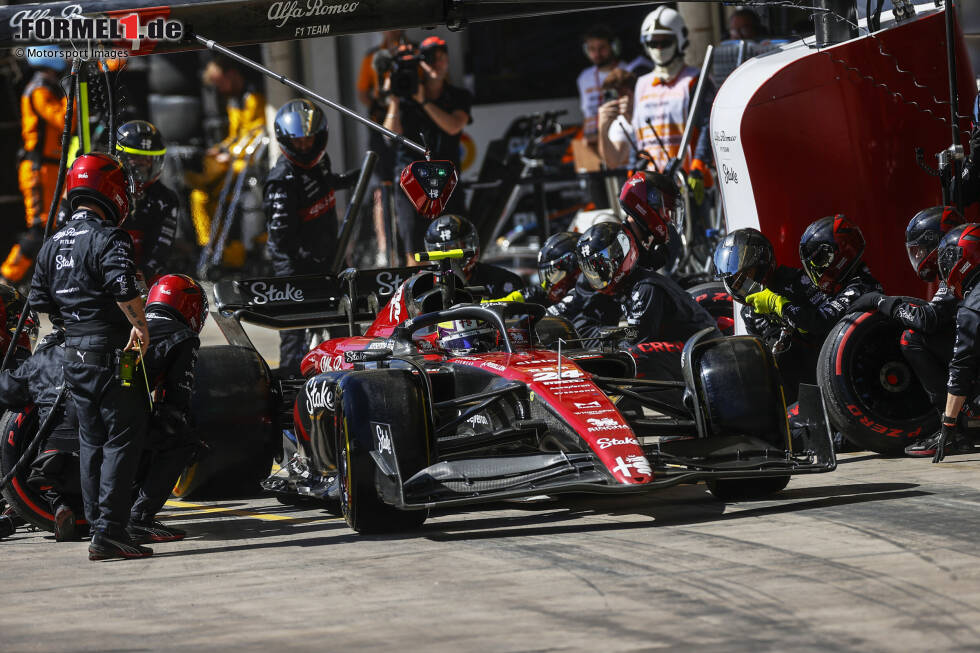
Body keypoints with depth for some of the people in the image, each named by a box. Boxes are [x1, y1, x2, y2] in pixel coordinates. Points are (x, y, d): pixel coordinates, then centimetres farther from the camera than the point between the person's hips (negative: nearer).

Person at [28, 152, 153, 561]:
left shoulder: (53, 245, 12)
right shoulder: (108, 238, -13)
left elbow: (39, 300, 15)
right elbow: (122, 285, -27)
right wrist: (140, 325, -15)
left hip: (74, 354, 8)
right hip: (111, 351, -8)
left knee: (92, 442, 14)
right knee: (123, 439, -5)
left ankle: (97, 529, 16)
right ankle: (109, 530, -10)